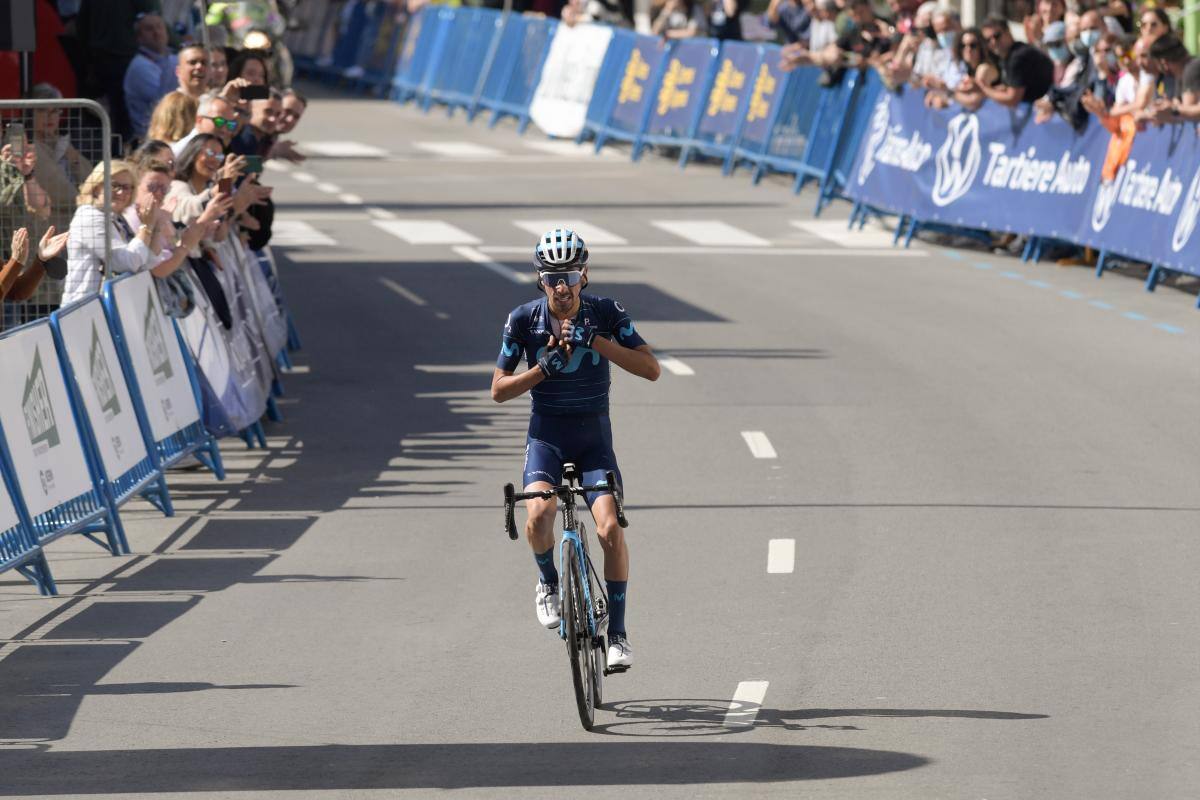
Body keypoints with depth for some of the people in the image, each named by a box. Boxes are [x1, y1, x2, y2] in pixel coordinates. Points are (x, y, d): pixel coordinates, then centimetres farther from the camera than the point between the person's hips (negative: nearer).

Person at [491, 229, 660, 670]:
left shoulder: (606, 314, -9)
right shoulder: (524, 319, -8)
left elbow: (651, 368, -17)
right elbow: (499, 390, -4)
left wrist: (595, 341, -28)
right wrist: (542, 369, -22)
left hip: (594, 439, 0)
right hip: (546, 437, 0)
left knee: (610, 528, -19)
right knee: (539, 516, -29)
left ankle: (617, 634, -6)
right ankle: (549, 583, 3)